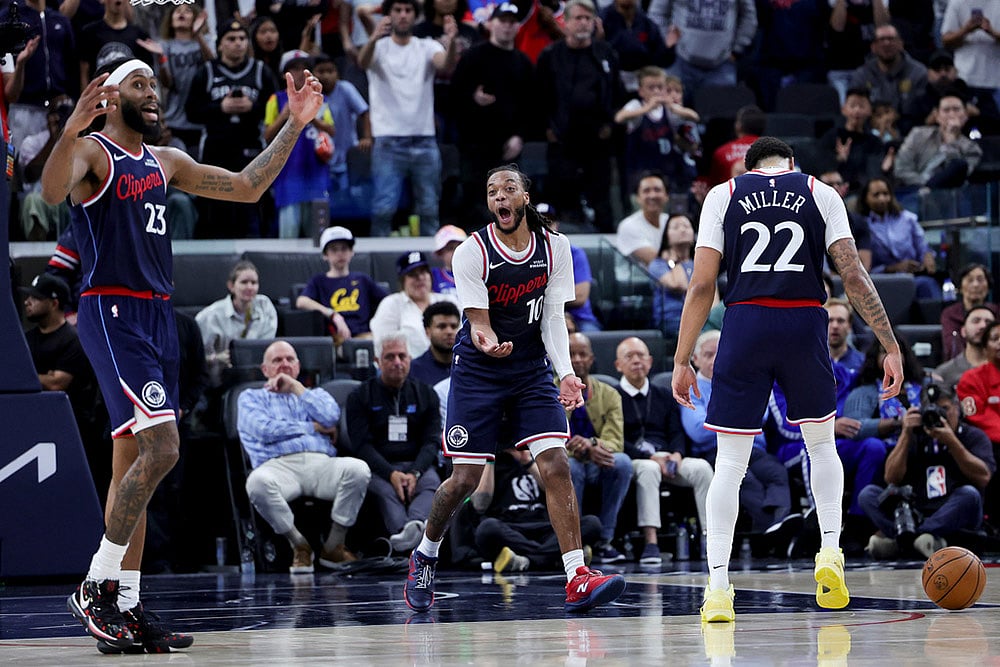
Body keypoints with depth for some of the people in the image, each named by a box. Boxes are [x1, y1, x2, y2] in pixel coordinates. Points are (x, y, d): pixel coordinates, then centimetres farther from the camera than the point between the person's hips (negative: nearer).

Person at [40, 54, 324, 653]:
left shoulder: (166, 163, 18)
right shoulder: (91, 152, -5)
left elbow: (246, 188, 24)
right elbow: (52, 191, -28)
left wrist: (295, 127, 20)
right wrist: (72, 129, -45)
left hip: (158, 316, 8)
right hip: (111, 312, -8)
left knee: (136, 459, 7)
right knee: (161, 447, -19)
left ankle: (125, 606, 9)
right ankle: (96, 587, -11)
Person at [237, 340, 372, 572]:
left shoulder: (314, 394, 32)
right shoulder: (251, 397, 25)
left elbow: (331, 417, 7)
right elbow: (265, 430, 2)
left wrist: (296, 387, 12)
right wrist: (314, 427, 8)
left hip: (321, 464, 2)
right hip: (278, 464, -2)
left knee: (357, 469, -31)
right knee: (257, 482, -39)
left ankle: (333, 546, -17)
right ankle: (299, 545, -20)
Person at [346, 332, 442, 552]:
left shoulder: (425, 394, 18)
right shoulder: (360, 397, 11)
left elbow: (432, 441, 9)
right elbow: (361, 444, 0)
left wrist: (415, 473, -13)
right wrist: (391, 474, -18)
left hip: (417, 465, 2)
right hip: (378, 467, -2)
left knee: (431, 484, -34)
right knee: (384, 491, -37)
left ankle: (415, 524, -66)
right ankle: (403, 532, -67)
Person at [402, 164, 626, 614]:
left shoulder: (554, 247, -3)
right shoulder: (473, 251, -12)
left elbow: (553, 318, -3)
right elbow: (478, 323, -15)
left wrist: (565, 373, -18)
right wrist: (489, 344, -39)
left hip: (532, 370, 2)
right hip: (478, 374, -2)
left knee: (555, 465, -14)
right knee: (465, 479, 0)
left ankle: (577, 578, -18)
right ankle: (424, 556, 27)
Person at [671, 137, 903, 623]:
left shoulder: (723, 195, 10)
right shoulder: (820, 194, 10)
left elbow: (702, 283, 3)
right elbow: (853, 276, 0)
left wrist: (681, 361, 5)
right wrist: (890, 347, 2)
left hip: (745, 325, 0)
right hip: (805, 325, 0)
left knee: (730, 462, 5)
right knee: (821, 445, 23)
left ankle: (717, 585, -3)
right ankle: (830, 550, 5)